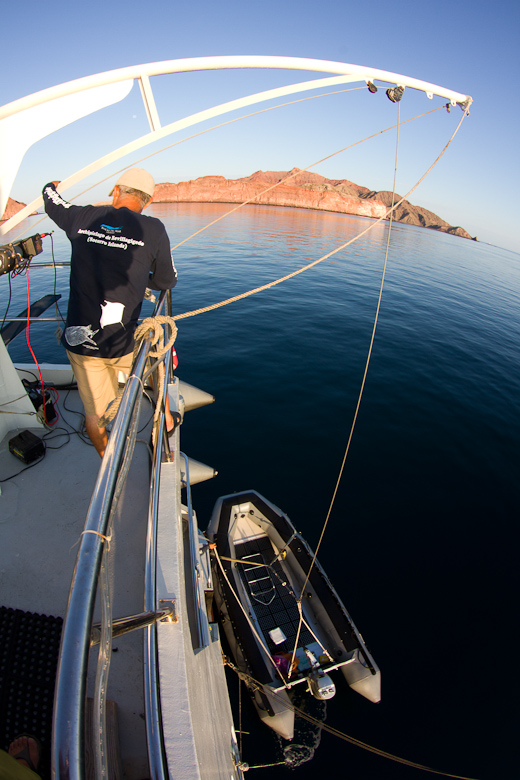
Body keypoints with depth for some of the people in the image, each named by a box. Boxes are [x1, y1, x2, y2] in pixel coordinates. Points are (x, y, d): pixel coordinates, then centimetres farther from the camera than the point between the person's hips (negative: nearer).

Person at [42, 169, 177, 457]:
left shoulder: (82, 218, 4)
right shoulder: (153, 229, -5)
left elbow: (50, 199, 26)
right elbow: (167, 282, 8)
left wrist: (51, 185, 50)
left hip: (78, 341, 3)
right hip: (122, 344, -2)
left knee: (94, 414, 18)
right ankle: (166, 421, 47)